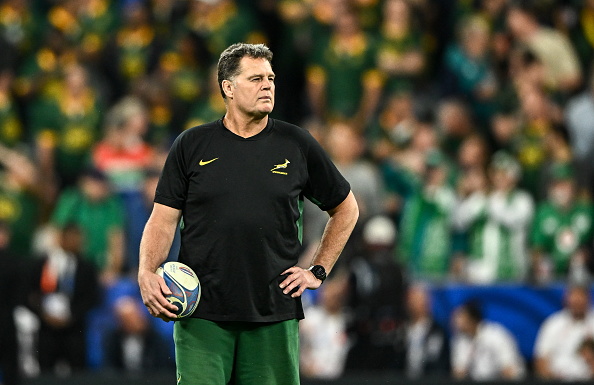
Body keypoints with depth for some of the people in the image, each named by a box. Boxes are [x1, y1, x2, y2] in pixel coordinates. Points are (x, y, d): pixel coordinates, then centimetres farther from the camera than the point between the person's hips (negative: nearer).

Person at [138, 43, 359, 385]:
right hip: (202, 315, -1)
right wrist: (147, 273, -13)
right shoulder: (192, 145, 5)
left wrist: (318, 271, 10)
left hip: (275, 316, 1)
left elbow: (346, 209, 18)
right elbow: (164, 219, 4)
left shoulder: (298, 145, 7)